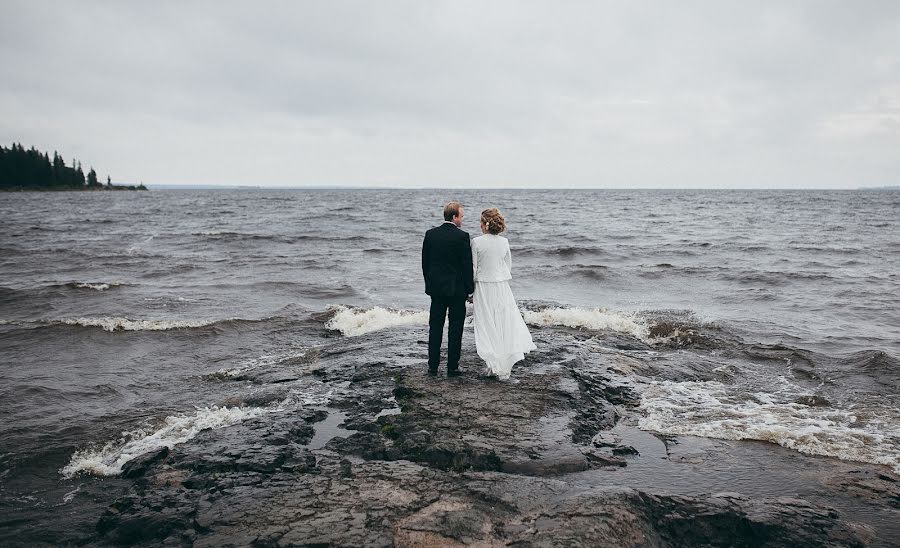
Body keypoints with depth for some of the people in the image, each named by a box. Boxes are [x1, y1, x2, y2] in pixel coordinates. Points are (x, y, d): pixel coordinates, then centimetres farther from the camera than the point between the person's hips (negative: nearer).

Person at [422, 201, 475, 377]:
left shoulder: (430, 234, 2)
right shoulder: (462, 236, -12)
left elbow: (424, 262, 7)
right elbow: (467, 264, -10)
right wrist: (469, 288, -1)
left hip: (436, 288, 4)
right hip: (457, 289, -4)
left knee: (435, 328, 10)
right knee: (455, 329, 4)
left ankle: (433, 366, 12)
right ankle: (452, 367, 7)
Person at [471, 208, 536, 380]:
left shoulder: (476, 242, -11)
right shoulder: (504, 242, 0)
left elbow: (473, 268, -8)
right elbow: (509, 267, 7)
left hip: (484, 287, -3)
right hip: (502, 286, 3)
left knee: (488, 326, 6)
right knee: (506, 324, 9)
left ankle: (495, 367, 8)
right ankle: (505, 367, 11)